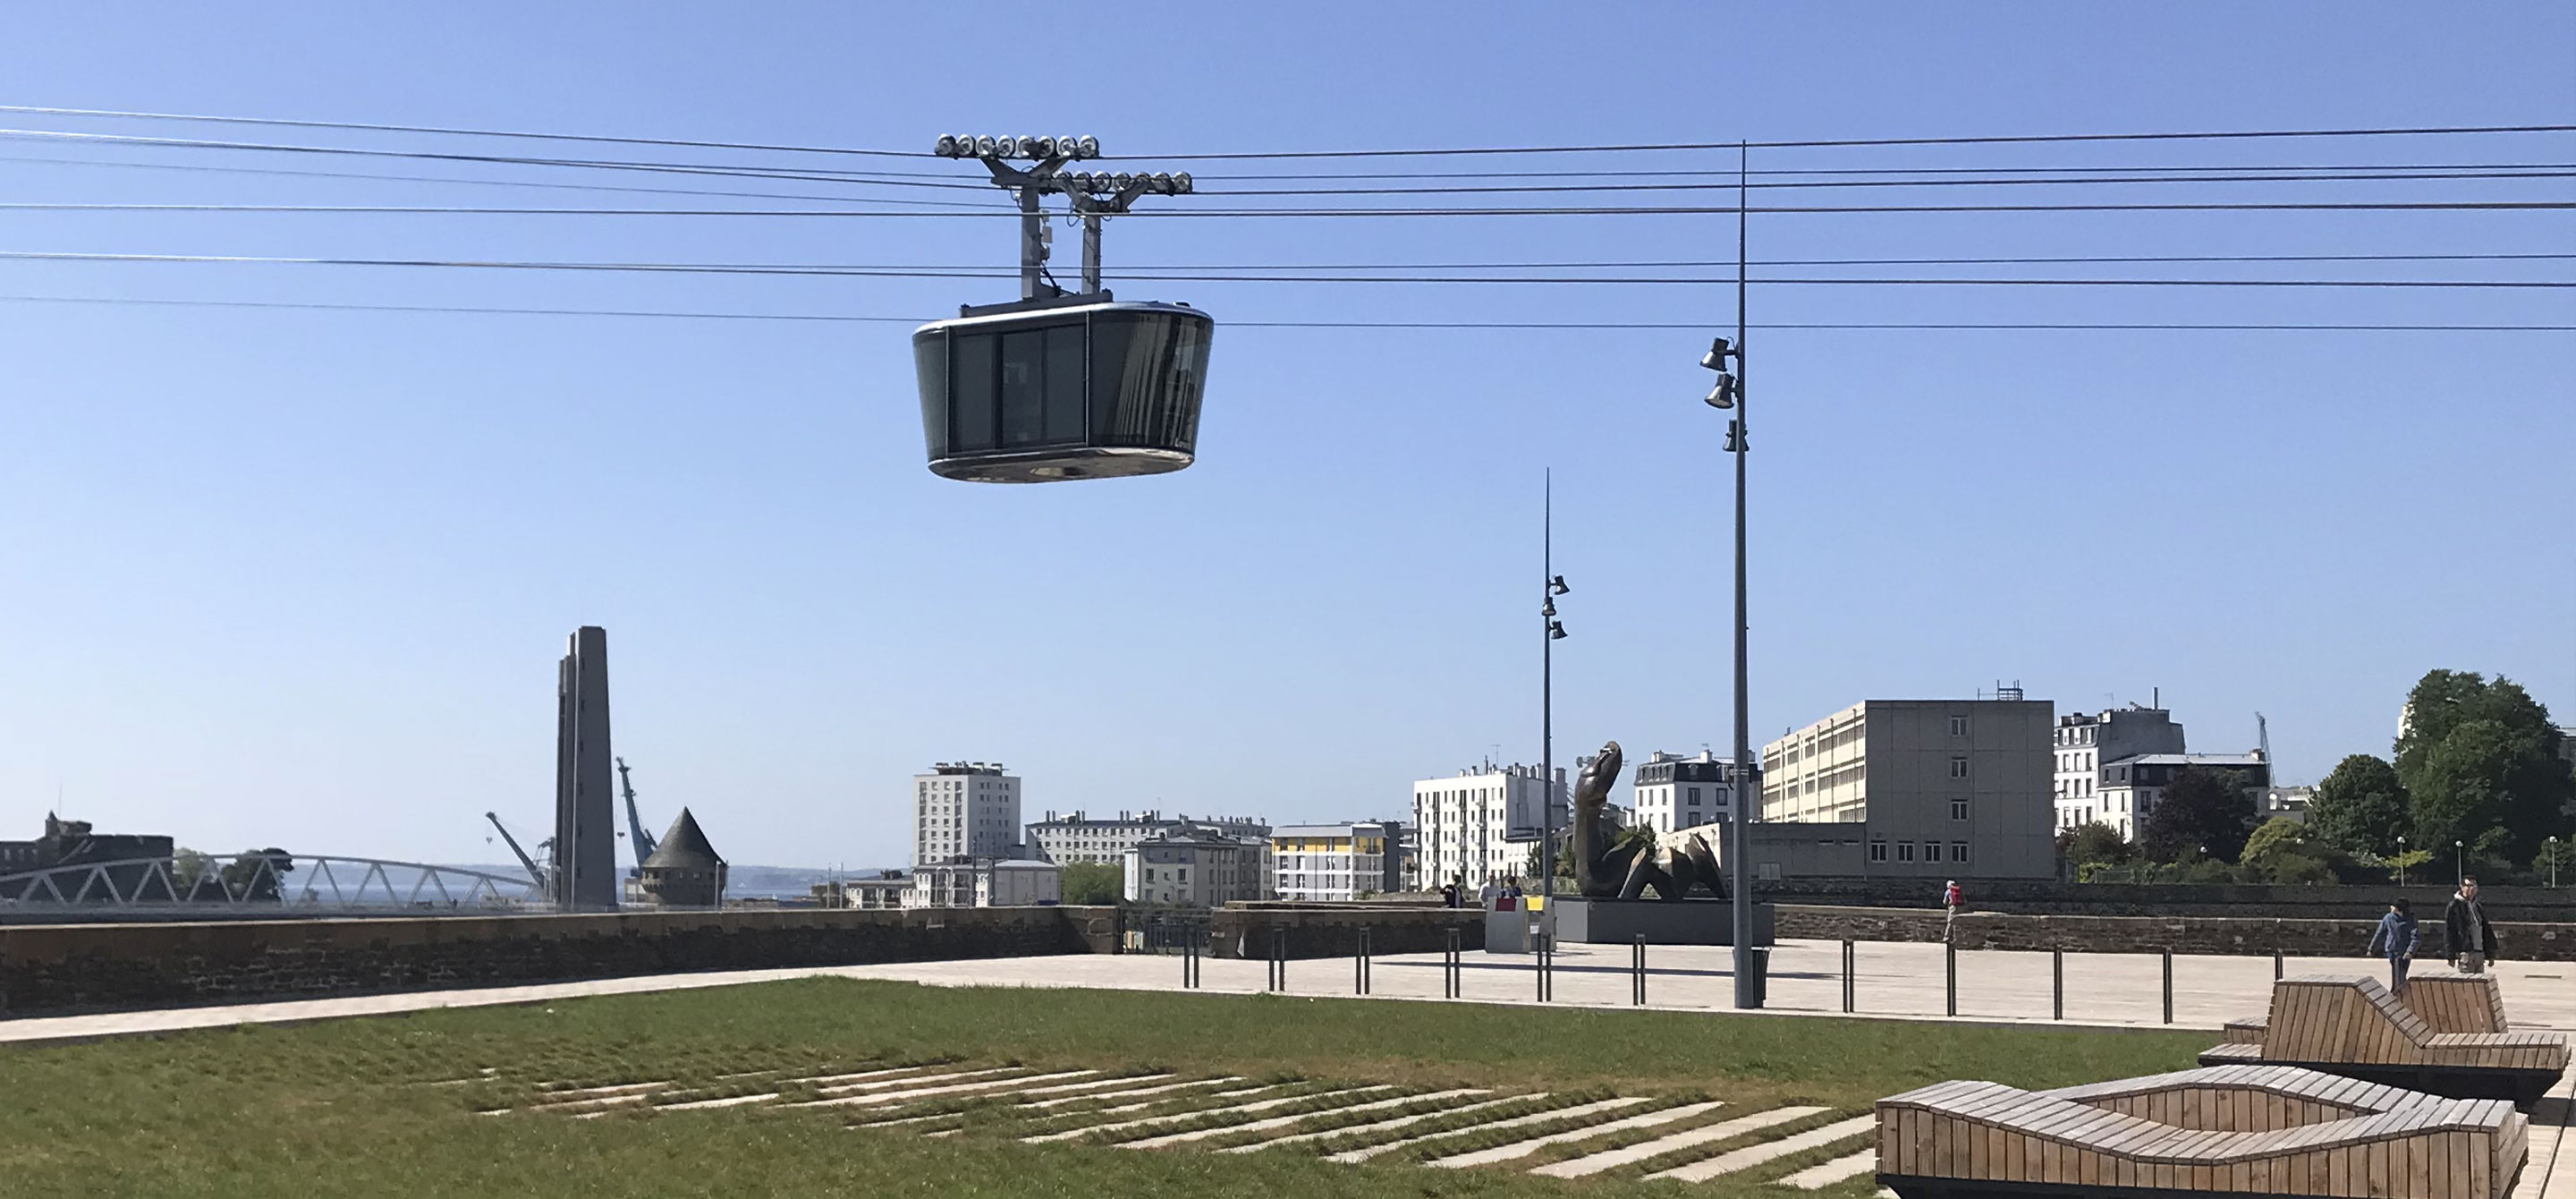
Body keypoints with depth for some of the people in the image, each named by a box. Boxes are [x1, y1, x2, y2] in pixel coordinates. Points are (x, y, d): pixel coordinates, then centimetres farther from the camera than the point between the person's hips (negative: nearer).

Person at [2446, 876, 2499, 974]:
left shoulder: (2478, 908, 19)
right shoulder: (2455, 906, -3)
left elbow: (2487, 932, 22)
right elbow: (2449, 931, -7)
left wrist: (2490, 954, 16)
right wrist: (2451, 956, -12)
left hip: (2479, 953, 7)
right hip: (2465, 952, -7)